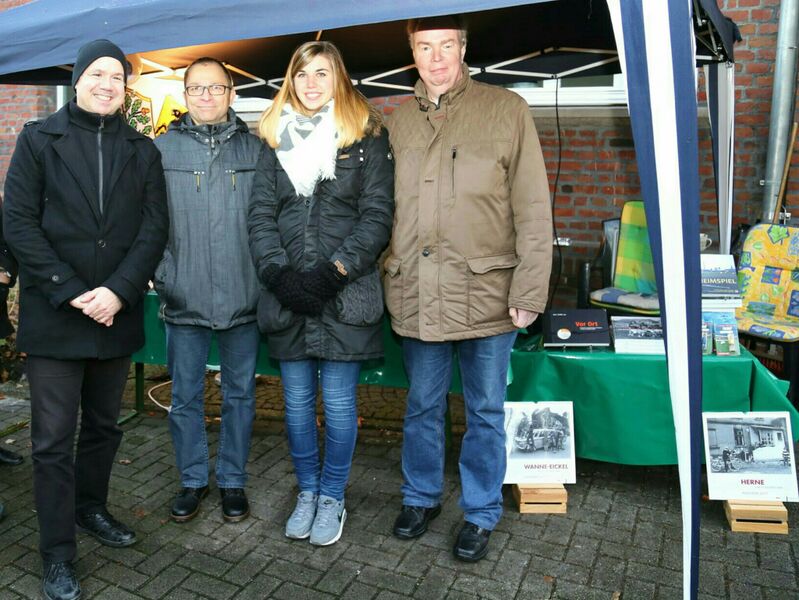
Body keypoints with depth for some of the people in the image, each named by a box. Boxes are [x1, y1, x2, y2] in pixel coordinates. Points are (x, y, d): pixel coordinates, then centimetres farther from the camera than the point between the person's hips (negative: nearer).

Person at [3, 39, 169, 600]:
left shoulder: (142, 150, 9)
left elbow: (155, 228, 1)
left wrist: (118, 291, -13)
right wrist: (71, 292, -14)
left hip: (116, 315, 3)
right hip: (53, 316, -2)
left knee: (104, 425, 16)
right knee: (54, 439, 2)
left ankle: (91, 508, 38)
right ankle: (58, 555, 15)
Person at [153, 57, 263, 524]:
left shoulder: (256, 149, 4)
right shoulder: (162, 149, 4)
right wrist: (162, 277, -2)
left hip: (244, 297, 0)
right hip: (184, 298, 0)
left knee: (240, 394, 11)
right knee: (186, 396, 11)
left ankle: (233, 480, 28)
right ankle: (193, 480, 30)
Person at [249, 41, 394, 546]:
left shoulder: (366, 139, 3)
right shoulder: (276, 142, 13)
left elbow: (378, 216, -5)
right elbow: (261, 215, 6)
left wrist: (332, 272, -14)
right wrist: (278, 273, -9)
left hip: (345, 296, -3)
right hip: (287, 297, 3)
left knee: (338, 403, 4)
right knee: (297, 402, 11)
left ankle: (332, 497, 24)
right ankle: (308, 491, 31)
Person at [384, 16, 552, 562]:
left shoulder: (506, 111, -1)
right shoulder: (398, 123, 11)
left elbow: (533, 210, -5)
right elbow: (385, 208, 13)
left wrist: (529, 291, -10)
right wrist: (391, 276, 8)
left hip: (485, 293, -3)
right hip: (416, 296, 3)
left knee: (485, 411, 10)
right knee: (423, 405, 17)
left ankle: (481, 513, 29)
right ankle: (421, 497, 37)